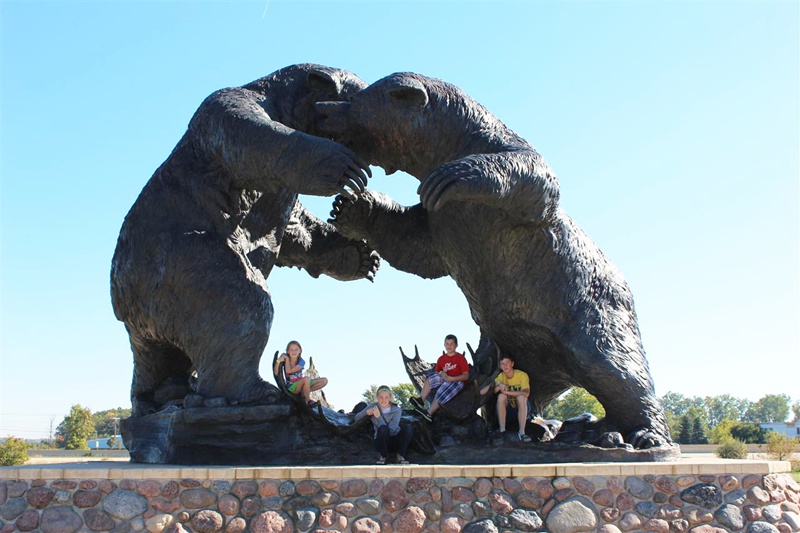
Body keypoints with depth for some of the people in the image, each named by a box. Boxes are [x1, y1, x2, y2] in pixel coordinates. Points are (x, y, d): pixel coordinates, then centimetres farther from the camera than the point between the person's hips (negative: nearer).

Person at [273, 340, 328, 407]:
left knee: (324, 380, -9)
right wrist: (278, 361, -31)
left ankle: (305, 392, -14)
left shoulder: (301, 362, -5)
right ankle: (308, 400, -19)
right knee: (306, 378, -36)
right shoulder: (284, 359, -7)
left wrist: (287, 358, -13)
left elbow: (289, 371, -20)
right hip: (291, 387, -4)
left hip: (301, 384, 4)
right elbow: (276, 373, -17)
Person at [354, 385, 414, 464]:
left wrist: (378, 417, -27)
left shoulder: (396, 410, -8)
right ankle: (383, 456, -12)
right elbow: (356, 418, 2)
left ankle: (401, 456, -14)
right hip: (381, 442, 0)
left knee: (408, 428, -30)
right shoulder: (373, 406, -2)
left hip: (396, 441, 0)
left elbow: (391, 431, -20)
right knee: (383, 428, -36)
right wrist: (367, 412, -18)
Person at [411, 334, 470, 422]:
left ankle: (429, 413, -46)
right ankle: (421, 400, -39)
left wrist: (451, 378, -19)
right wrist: (441, 374, -9)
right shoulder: (442, 359, 14)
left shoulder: (460, 358, 0)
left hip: (457, 382, -5)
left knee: (442, 390, -35)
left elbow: (466, 376, -7)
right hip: (443, 381, 5)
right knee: (431, 377, -24)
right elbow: (436, 372, 15)